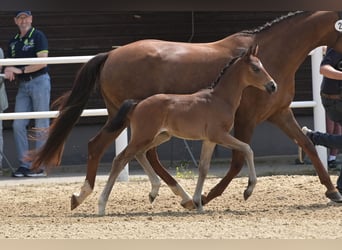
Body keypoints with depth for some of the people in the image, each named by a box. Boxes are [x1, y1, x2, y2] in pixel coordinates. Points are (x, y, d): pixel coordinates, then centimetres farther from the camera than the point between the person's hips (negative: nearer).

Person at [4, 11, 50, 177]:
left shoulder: (38, 36, -5)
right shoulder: (13, 42, 15)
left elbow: (42, 62, -14)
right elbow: (12, 64, 18)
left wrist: (20, 70, -15)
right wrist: (10, 72, -6)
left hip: (39, 81, -7)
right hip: (23, 85, 7)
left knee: (41, 126, -3)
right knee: (18, 125, 0)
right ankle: (23, 165, 5)